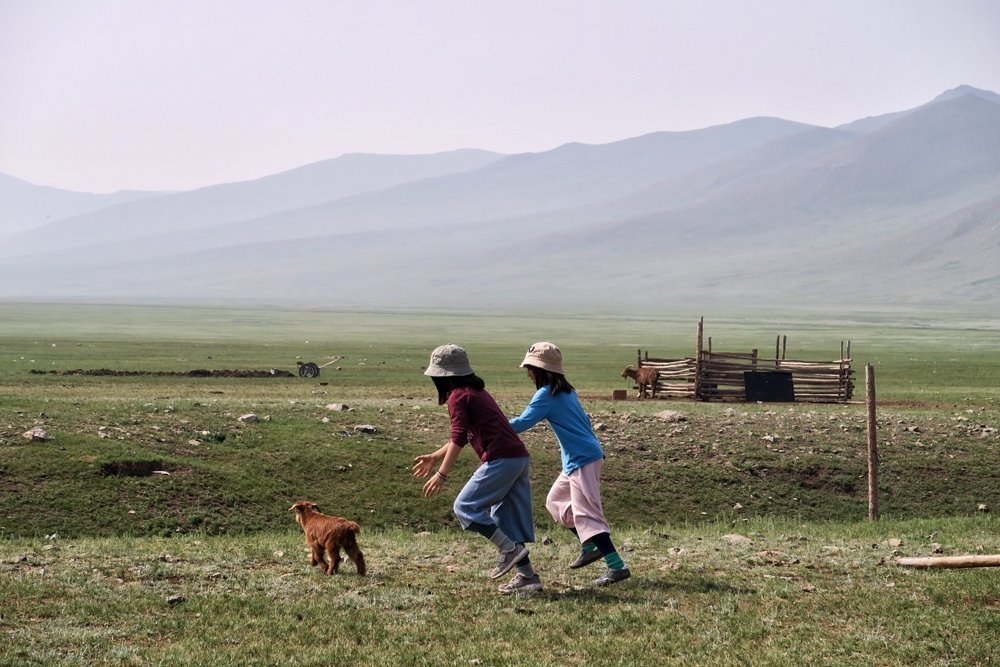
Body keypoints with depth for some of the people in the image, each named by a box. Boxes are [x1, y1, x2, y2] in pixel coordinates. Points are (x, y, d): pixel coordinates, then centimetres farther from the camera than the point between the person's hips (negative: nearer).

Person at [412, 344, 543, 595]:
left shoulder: (458, 396, -4)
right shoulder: (477, 391, 25)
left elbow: (458, 438, -14)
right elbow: (462, 436, 34)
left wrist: (441, 474, -15)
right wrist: (433, 458, 36)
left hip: (501, 459, -10)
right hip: (520, 458, 10)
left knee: (465, 506, -4)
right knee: (505, 517, 12)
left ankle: (510, 549, -9)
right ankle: (527, 576, 9)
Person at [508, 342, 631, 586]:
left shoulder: (547, 394, -13)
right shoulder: (567, 391, 14)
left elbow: (522, 423, -19)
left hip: (582, 460, -10)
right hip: (579, 459, 10)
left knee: (586, 514, -12)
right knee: (556, 501, 21)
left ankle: (617, 566, -17)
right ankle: (591, 547, 23)